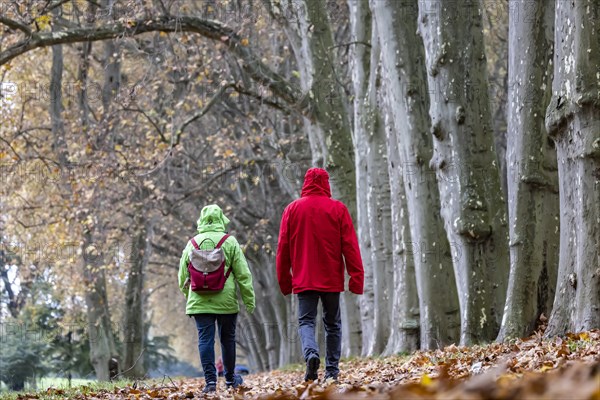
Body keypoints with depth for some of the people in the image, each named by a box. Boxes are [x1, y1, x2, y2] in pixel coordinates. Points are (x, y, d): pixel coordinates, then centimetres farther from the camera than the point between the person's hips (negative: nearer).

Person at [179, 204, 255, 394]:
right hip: (226, 300, -1)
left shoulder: (192, 243, 5)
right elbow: (243, 273, -3)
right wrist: (249, 299, 2)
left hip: (200, 301, 1)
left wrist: (188, 296, 26)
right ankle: (230, 378, 25)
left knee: (205, 339, 0)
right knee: (228, 338, 12)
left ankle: (210, 380, -10)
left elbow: (183, 275, 11)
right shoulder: (229, 242, -2)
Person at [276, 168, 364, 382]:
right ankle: (332, 370, 8)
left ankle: (311, 353, -27)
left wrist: (285, 281, 11)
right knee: (332, 323, 11)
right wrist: (357, 278, -1)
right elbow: (350, 246, -4)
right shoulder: (338, 208, -1)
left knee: (306, 320, 2)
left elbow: (283, 248, 4)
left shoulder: (292, 209, 3)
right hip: (332, 279, 0)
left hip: (303, 279, 0)